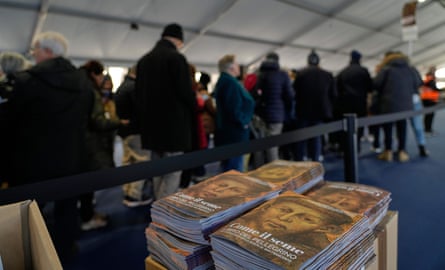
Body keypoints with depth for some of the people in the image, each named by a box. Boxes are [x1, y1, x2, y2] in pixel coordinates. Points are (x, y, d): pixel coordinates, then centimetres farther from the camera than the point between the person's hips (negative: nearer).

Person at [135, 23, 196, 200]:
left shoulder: (143, 60, 13)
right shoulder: (176, 58, -10)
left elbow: (138, 93, 13)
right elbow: (185, 92, -15)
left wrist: (145, 117, 19)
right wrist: (193, 111, 5)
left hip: (152, 125, 8)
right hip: (174, 124, -7)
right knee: (172, 173, -1)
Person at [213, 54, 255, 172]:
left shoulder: (223, 81, 16)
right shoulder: (230, 82, -17)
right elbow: (234, 108, -26)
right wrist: (243, 122, -13)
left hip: (227, 130, 11)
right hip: (234, 132, -11)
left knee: (228, 169, 19)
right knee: (235, 170, -3)